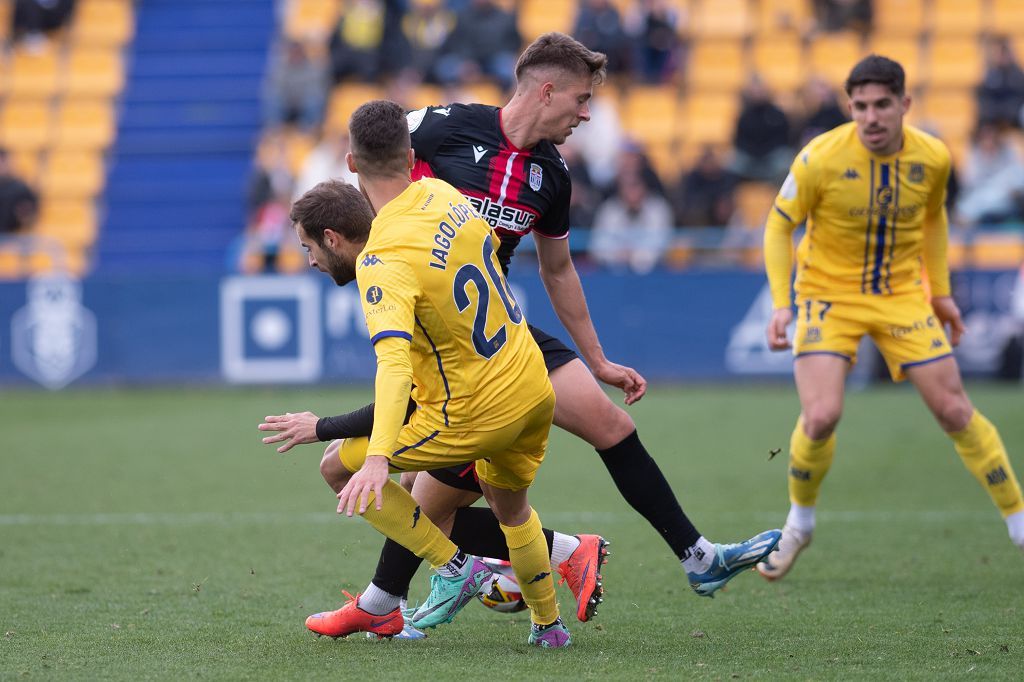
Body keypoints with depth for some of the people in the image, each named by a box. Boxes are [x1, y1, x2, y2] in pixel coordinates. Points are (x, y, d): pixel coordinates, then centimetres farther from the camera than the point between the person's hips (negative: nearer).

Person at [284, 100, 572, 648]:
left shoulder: (383, 261, -25)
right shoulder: (441, 194, -3)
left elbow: (393, 360, -40)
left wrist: (378, 457, -50)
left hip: (477, 415, -8)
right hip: (535, 389, 8)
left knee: (340, 465, 6)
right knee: (509, 504, 33)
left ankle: (453, 567, 9)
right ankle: (549, 625, 45)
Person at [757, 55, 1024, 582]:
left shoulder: (933, 158, -9)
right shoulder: (820, 159, -19)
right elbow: (779, 224, -7)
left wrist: (941, 292, 13)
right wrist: (781, 302, -16)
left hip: (902, 296, 2)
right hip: (830, 295, -2)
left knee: (954, 410, -2)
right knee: (821, 416, -19)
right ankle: (799, 523, 9)